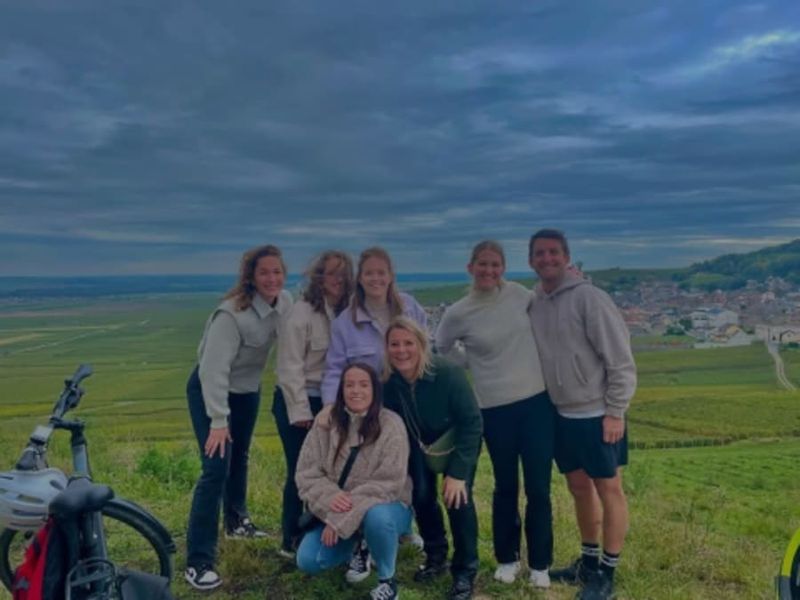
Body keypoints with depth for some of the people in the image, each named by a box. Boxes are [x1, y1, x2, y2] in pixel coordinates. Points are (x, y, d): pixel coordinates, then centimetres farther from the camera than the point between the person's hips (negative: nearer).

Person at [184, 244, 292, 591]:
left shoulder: (285, 303, -12)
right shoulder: (232, 313, -31)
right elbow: (214, 369, -30)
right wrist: (218, 421, -30)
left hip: (247, 389, 7)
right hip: (210, 390, -7)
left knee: (240, 457, 22)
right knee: (216, 469, -13)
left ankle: (237, 521, 45)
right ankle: (198, 562, -5)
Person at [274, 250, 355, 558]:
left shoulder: (344, 313, 5)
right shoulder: (301, 313, -14)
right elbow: (290, 367, -16)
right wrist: (300, 410, -16)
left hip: (328, 402, 6)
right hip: (298, 402, -6)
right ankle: (291, 541, 18)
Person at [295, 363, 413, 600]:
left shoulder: (390, 425, -19)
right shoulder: (326, 421, -8)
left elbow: (387, 483, -22)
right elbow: (306, 471, -7)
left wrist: (341, 519, -25)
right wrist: (329, 497, -28)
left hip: (384, 505, -4)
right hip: (335, 512, 4)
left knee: (376, 517, -38)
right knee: (308, 561, -11)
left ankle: (387, 580, -8)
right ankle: (357, 548, 21)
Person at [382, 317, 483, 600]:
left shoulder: (448, 373, -35)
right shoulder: (388, 380, -23)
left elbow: (471, 423, -28)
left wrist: (458, 472, -29)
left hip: (459, 441, -3)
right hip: (420, 444, 4)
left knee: (458, 497, -18)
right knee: (421, 495, -6)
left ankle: (465, 572, 0)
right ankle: (436, 556, 21)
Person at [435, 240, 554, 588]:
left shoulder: (519, 294, -1)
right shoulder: (458, 314, -7)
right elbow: (440, 353, 9)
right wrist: (473, 364, 5)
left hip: (537, 401, 2)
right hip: (495, 409, -1)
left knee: (538, 488, 7)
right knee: (506, 487, 14)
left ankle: (539, 564, 27)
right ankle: (507, 558, 35)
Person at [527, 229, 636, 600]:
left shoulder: (589, 298, -15)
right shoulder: (534, 305, 3)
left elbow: (620, 359, -14)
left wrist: (615, 411, -15)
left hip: (597, 414, -6)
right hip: (562, 415, 6)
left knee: (609, 490, 7)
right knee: (579, 488, 17)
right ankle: (589, 561, 34)